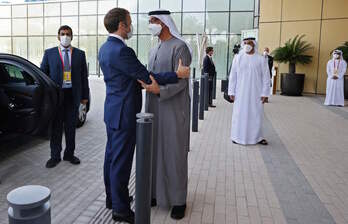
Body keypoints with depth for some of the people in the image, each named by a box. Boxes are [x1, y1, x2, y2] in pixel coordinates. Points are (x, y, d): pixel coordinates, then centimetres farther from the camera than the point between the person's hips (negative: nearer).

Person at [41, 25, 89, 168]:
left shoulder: (80, 54, 8)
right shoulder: (49, 53, 6)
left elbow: (84, 76, 7)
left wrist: (85, 96, 2)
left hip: (73, 95, 1)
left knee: (71, 126, 9)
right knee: (56, 127, 5)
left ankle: (69, 154, 22)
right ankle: (55, 156, 16)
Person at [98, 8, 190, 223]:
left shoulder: (105, 48, 10)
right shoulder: (121, 51, -21)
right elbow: (145, 76, -17)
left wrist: (147, 82, -1)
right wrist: (178, 74, -11)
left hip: (112, 111, 10)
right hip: (124, 114, -10)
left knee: (112, 156, 18)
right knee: (121, 161, 0)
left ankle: (112, 197, 34)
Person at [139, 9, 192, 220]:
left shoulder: (180, 47, -8)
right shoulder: (154, 50, 16)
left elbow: (181, 80, -17)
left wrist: (159, 89, -29)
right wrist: (143, 82, 3)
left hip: (174, 110, -7)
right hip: (155, 109, 7)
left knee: (175, 153, 0)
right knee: (156, 151, 11)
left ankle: (179, 199, 14)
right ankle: (158, 192, 26)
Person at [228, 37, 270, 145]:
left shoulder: (261, 59, 0)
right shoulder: (238, 58, 3)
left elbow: (266, 77, 0)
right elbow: (232, 76, 3)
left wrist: (265, 93, -6)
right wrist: (231, 92, -2)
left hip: (256, 92, 0)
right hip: (241, 92, 0)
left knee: (256, 114, 4)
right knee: (240, 113, 3)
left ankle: (257, 137, 18)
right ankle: (238, 136, 16)